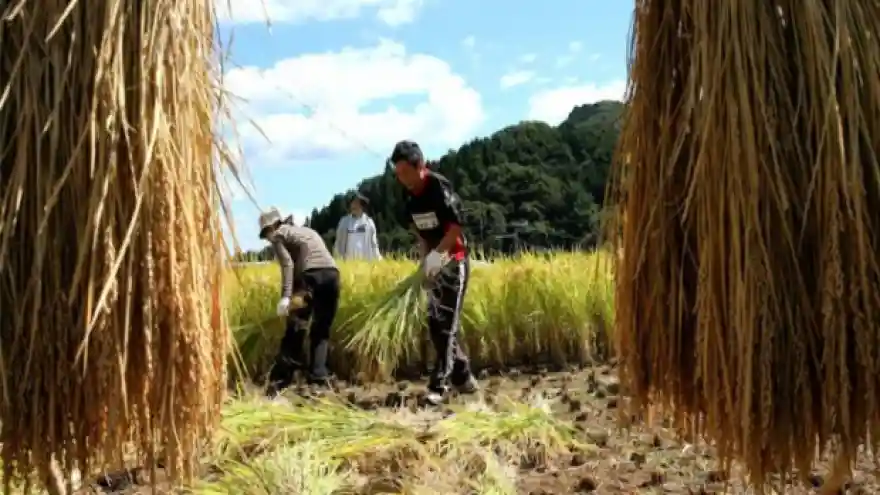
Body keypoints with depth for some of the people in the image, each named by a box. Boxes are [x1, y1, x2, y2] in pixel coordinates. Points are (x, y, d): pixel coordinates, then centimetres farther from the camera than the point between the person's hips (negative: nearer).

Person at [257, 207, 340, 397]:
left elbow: (287, 263, -4)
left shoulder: (279, 235, 14)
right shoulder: (307, 231, 35)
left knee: (295, 329, 2)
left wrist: (285, 296, -14)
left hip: (311, 275, -6)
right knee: (321, 331, 13)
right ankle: (319, 379, 4)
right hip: (332, 274, 6)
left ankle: (280, 381, 3)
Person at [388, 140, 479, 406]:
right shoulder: (409, 195, 3)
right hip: (435, 263, 8)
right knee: (435, 323, 10)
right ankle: (463, 376, 21)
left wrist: (437, 254, -23)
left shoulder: (440, 187, -18)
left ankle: (439, 384, -3)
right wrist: (425, 258, 1)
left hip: (454, 262, -8)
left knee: (446, 324, -7)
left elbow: (456, 227, -18)